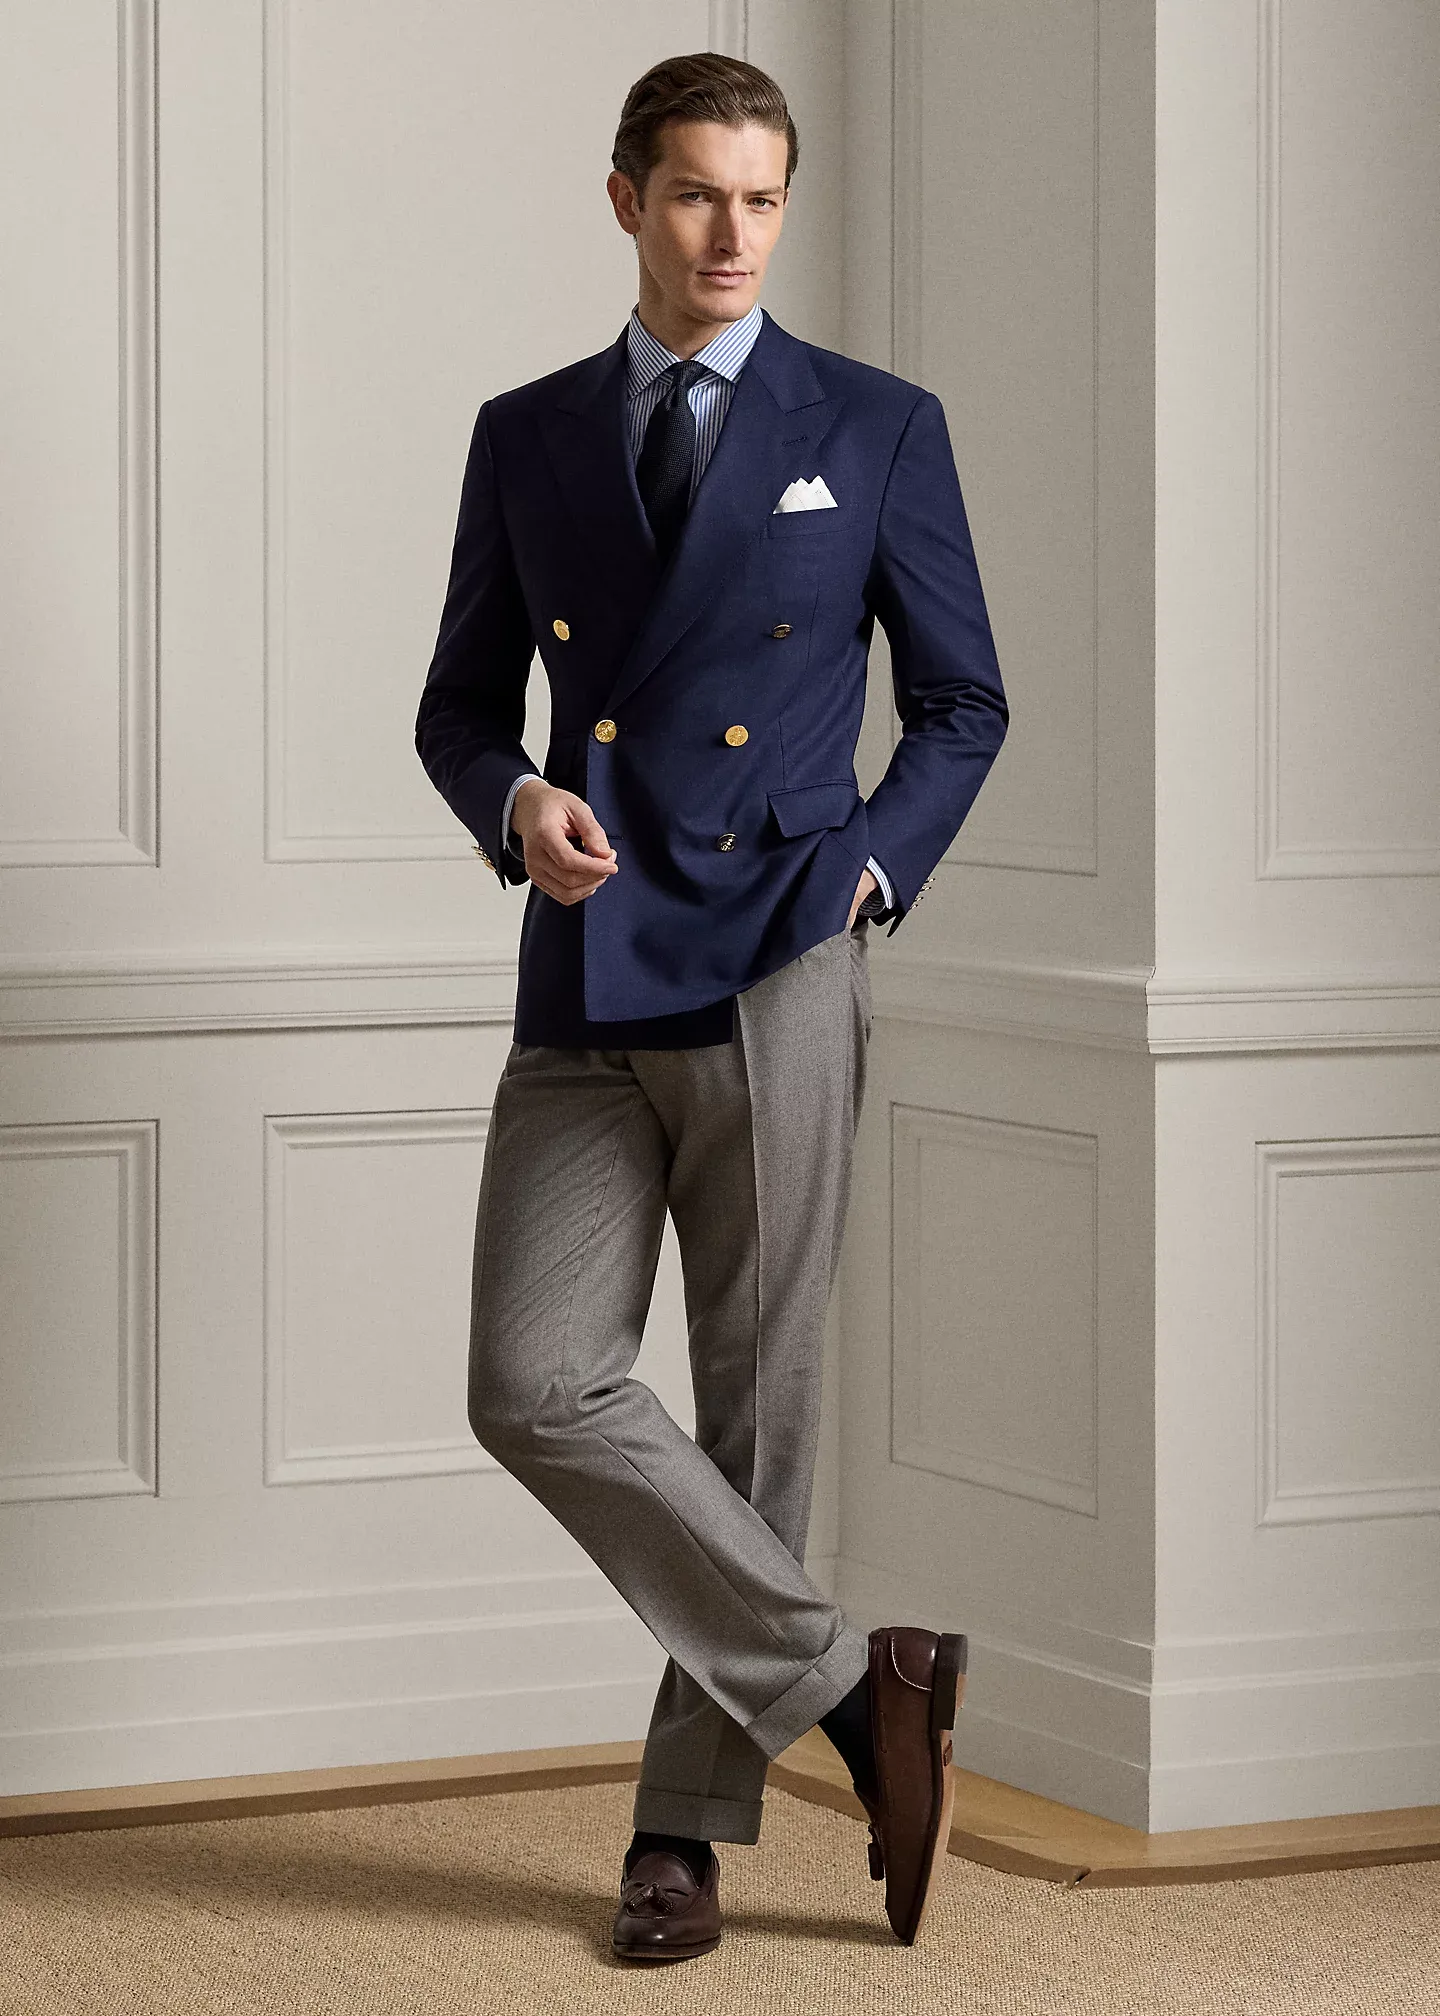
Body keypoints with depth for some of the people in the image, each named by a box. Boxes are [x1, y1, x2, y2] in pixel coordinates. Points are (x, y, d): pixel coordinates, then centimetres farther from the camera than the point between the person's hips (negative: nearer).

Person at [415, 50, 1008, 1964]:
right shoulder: (526, 437, 12)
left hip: (777, 977, -2)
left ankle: (688, 1823, 12)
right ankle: (852, 1677, 2)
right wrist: (512, 802, -5)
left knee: (756, 1407, 1)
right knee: (538, 1392, -10)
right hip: (583, 995, 3)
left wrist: (876, 865, -4)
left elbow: (963, 702, 11)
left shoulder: (878, 428, 5)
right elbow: (460, 701, 17)